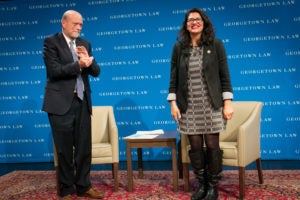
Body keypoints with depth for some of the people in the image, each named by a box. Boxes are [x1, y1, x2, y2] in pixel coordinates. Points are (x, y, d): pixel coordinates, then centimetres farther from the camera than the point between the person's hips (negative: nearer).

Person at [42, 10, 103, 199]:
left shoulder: (85, 44, 12)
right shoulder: (51, 42, -4)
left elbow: (96, 71, 7)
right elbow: (54, 70, -16)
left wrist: (88, 59, -12)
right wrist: (79, 65, -22)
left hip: (82, 101, 5)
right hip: (61, 102, -5)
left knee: (84, 148, 8)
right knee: (65, 150, 4)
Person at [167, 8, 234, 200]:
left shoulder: (216, 45, 2)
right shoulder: (179, 47, 6)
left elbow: (224, 75, 0)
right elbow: (174, 77, 6)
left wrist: (228, 103, -6)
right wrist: (173, 103, -1)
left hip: (211, 104, -1)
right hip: (189, 105, 2)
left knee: (212, 145, 0)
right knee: (195, 146, 5)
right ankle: (202, 184, 22)